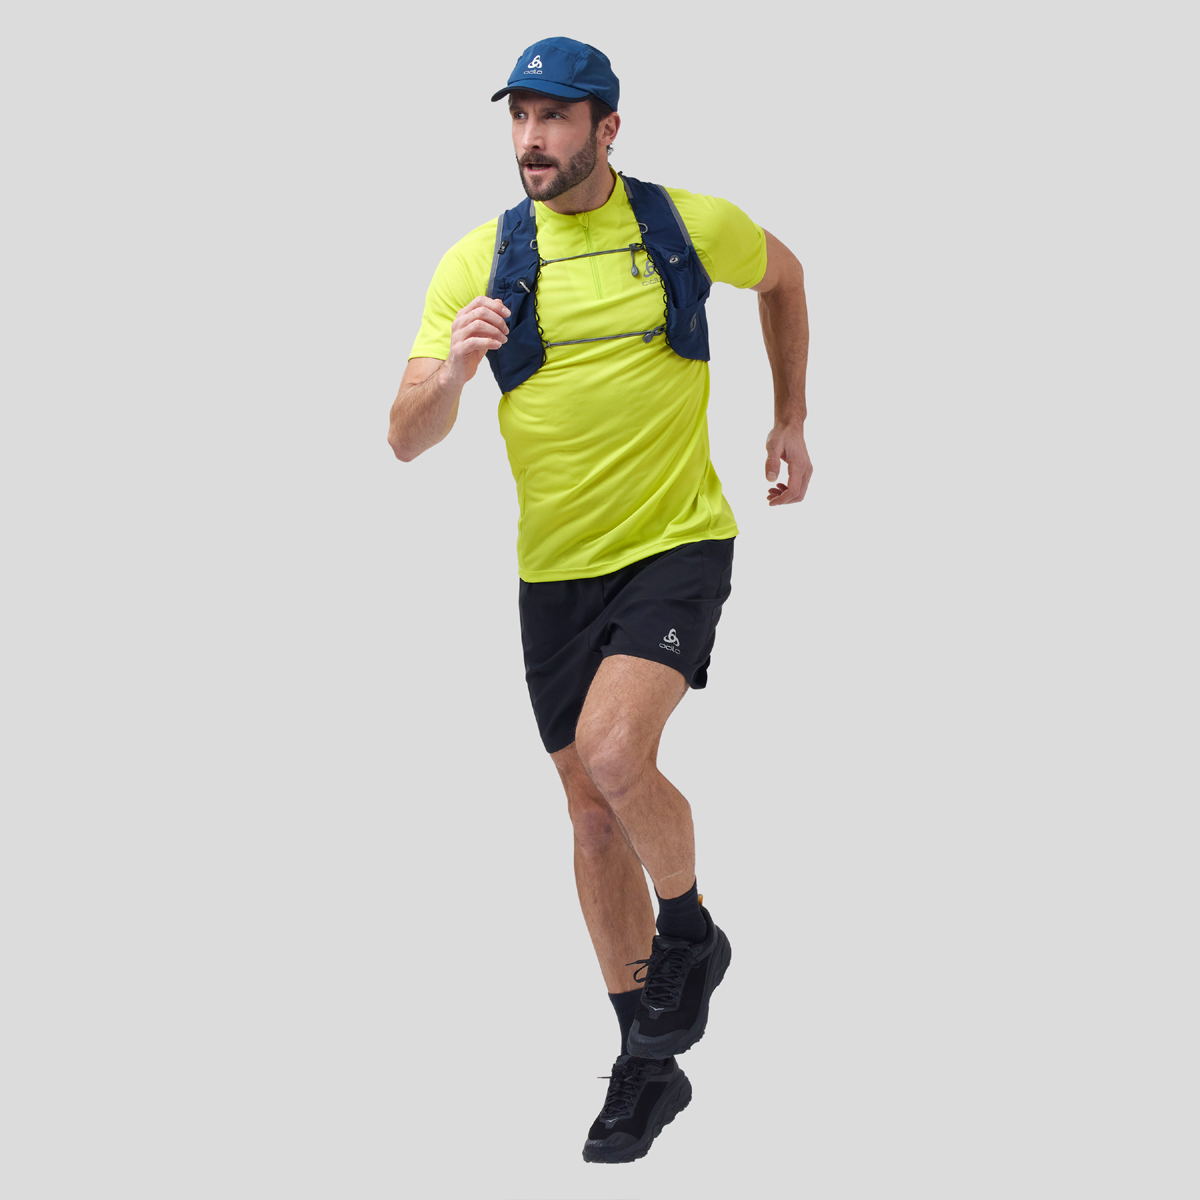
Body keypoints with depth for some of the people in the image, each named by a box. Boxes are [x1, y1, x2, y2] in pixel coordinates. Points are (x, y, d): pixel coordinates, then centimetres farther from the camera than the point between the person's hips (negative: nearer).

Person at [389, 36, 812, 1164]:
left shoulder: (691, 226, -5)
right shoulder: (479, 263, -4)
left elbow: (783, 275, 19)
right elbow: (408, 440, -8)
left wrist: (789, 418, 19)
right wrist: (449, 373, -29)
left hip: (678, 542, -3)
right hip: (556, 567, 3)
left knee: (613, 755, -25)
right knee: (592, 812, 8)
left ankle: (690, 932, 4)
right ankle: (648, 1062, 21)